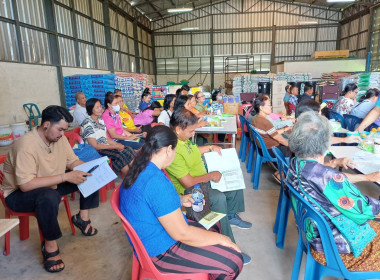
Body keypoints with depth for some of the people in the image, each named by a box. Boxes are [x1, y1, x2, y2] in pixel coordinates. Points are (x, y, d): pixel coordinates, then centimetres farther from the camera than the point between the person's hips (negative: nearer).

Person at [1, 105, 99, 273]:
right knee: (49, 197, -40)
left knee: (90, 176, -4)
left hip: (50, 185, 7)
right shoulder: (27, 145, -31)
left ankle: (82, 218, 8)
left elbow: (73, 162, 0)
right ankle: (50, 246, -18)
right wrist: (65, 177, -38)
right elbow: (26, 185, -36)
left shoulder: (59, 138, -10)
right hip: (19, 194, -7)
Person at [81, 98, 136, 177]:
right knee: (120, 156, -27)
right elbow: (95, 146, -17)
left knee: (129, 150, -13)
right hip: (95, 152, -8)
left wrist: (117, 144, -6)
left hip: (106, 146, 8)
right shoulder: (88, 124, -14)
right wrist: (115, 147, -16)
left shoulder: (100, 120, 11)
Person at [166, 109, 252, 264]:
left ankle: (231, 216, 30)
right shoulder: (173, 151, -31)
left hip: (202, 178, 10)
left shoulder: (182, 139, -2)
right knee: (218, 198, -33)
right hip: (189, 189, -10)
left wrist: (210, 148, 9)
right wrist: (210, 176, -18)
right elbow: (188, 182, -29)